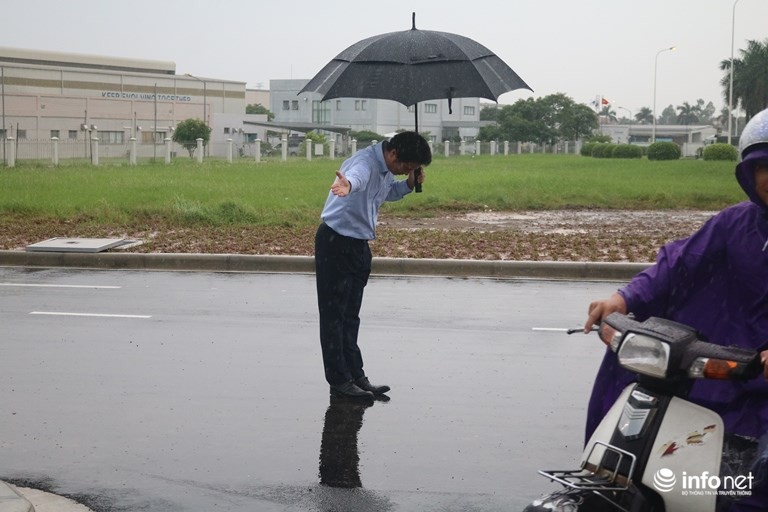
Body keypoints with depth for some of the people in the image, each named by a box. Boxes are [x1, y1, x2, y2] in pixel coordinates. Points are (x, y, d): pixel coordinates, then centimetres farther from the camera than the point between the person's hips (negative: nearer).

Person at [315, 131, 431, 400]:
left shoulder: (386, 168, 4)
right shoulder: (365, 162, -24)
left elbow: (390, 193, 24)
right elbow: (356, 176, -49)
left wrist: (410, 183, 3)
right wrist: (347, 185, -74)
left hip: (359, 245, 10)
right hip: (336, 243, -9)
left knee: (350, 316, 15)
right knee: (334, 315, -1)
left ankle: (355, 375, 22)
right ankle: (339, 380, 5)